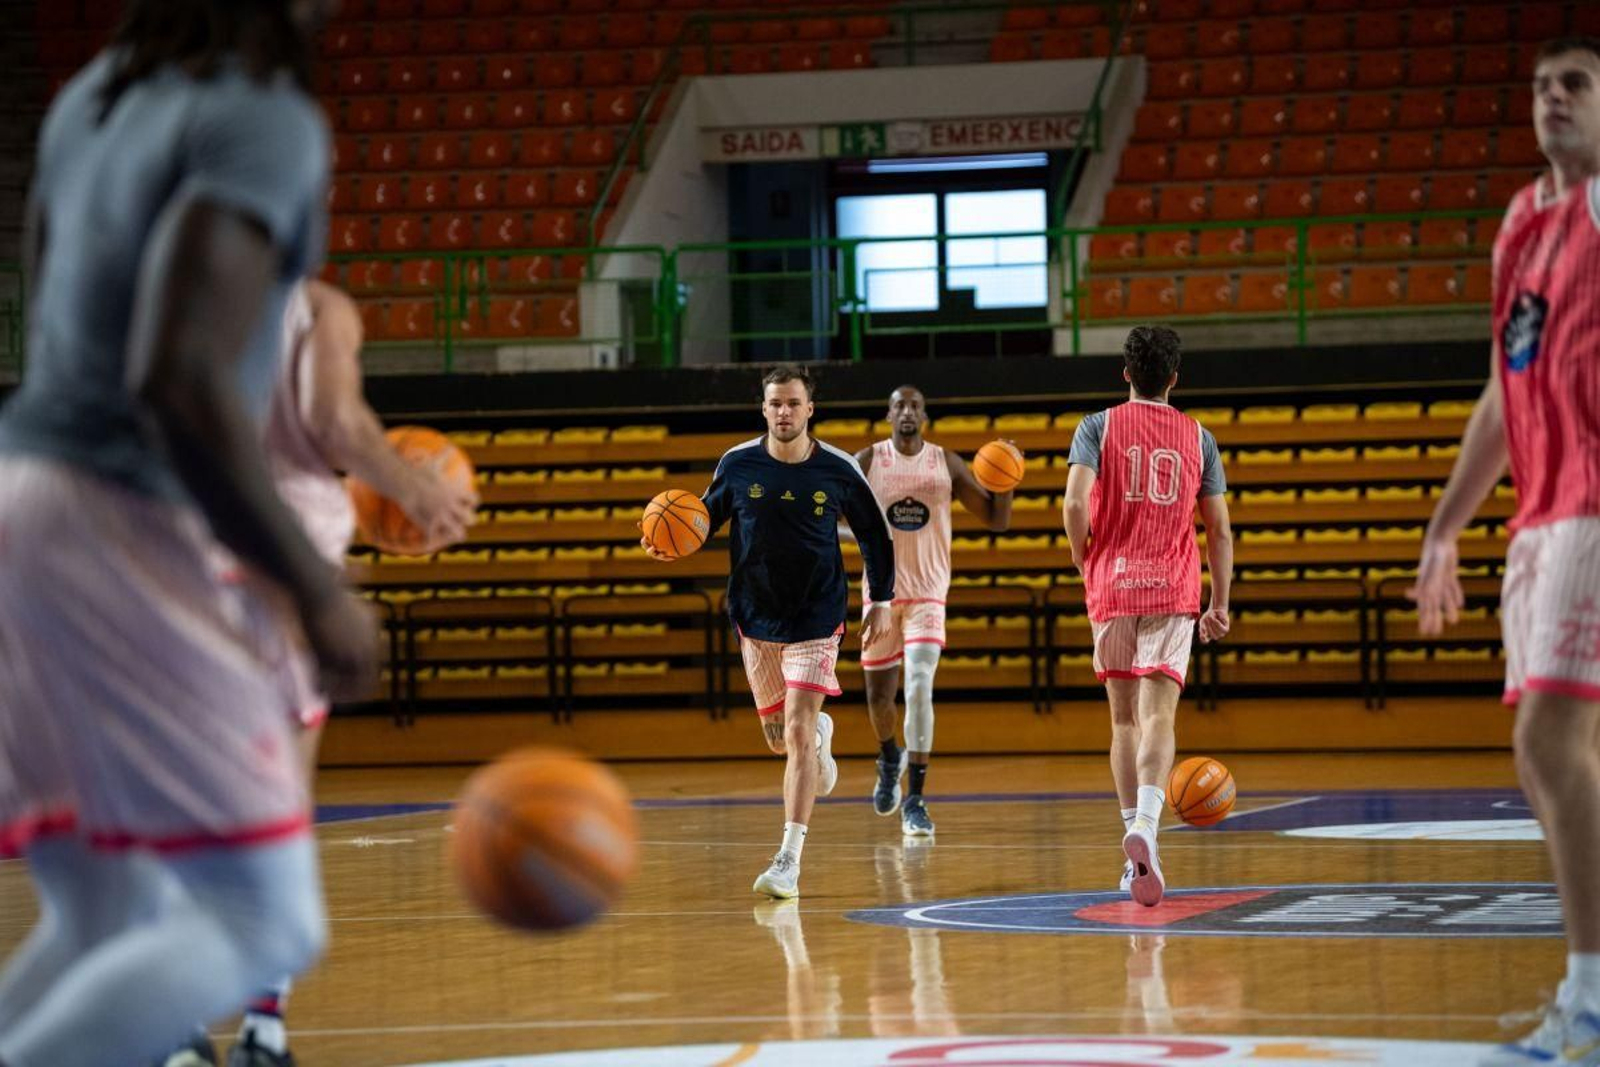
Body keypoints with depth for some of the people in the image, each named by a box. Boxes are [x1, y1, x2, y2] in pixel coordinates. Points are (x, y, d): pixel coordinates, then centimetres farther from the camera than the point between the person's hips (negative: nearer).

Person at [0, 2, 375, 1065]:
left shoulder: (97, 95, 15)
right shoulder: (265, 124, -13)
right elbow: (179, 380, -24)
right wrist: (315, 589, -16)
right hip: (119, 529, -9)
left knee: (109, 926, 14)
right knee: (264, 922, -5)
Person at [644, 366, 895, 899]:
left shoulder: (838, 470, -8)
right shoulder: (738, 464, -4)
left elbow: (874, 536, 6)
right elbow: (704, 519, 8)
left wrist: (881, 601, 4)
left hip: (816, 619, -3)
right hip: (756, 617, 3)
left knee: (797, 732, -15)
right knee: (778, 737, 13)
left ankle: (789, 861, -17)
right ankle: (821, 735, 52)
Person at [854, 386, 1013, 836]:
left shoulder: (948, 464, -1)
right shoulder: (867, 461, -2)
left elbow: (997, 520, 1)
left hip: (928, 594, -1)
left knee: (919, 689, -19)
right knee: (879, 693, 12)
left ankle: (915, 801, -16)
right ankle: (889, 758, 46)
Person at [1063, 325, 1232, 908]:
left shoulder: (1098, 426, 2)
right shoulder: (1198, 437, 9)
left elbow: (1075, 503, -13)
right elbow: (1220, 530, 8)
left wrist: (1082, 558, 5)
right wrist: (1220, 604, 15)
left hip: (1112, 587, 0)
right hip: (1173, 591, 0)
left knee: (1124, 719, 13)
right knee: (1158, 716, -10)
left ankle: (1134, 834, 13)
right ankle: (1145, 825, -33)